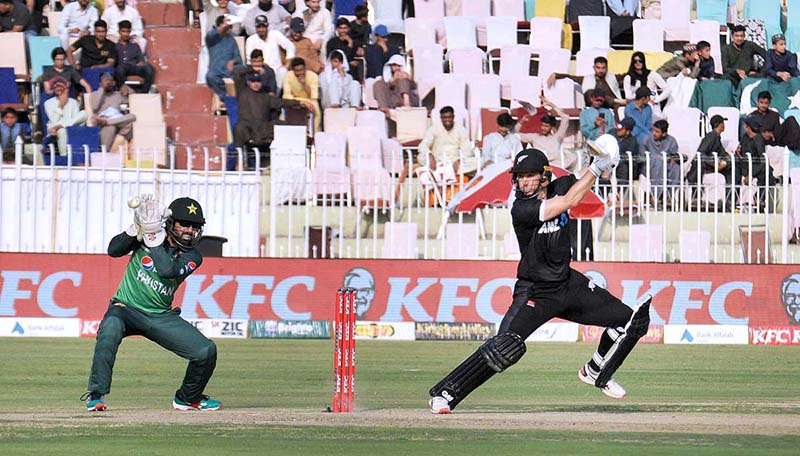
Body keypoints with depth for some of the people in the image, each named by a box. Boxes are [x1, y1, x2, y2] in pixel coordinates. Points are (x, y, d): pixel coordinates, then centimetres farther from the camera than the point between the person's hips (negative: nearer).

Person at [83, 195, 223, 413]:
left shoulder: (192, 257, -3)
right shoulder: (144, 237, -4)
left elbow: (167, 270, -23)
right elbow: (113, 250, -16)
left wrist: (153, 234, -25)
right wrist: (137, 227, -27)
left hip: (162, 317, 3)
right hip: (126, 308, -3)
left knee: (207, 351, -6)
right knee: (109, 332, -38)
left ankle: (187, 398, 21)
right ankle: (96, 395, -26)